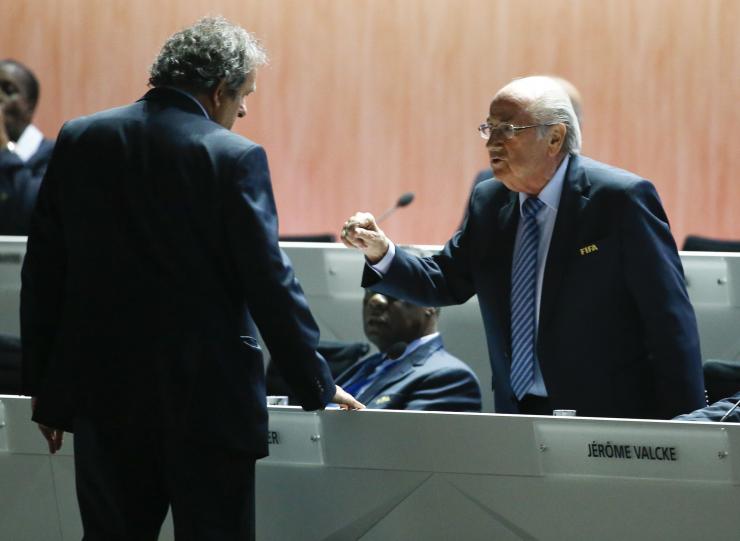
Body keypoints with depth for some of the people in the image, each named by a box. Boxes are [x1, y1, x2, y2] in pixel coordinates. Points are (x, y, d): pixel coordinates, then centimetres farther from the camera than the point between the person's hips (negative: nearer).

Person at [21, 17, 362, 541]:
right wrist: (318, 386, 1)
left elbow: (42, 271, 6)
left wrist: (43, 385, 14)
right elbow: (270, 284, -9)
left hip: (105, 395, 4)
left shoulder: (78, 142, 2)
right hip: (207, 397, -4)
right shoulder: (235, 158, -11)